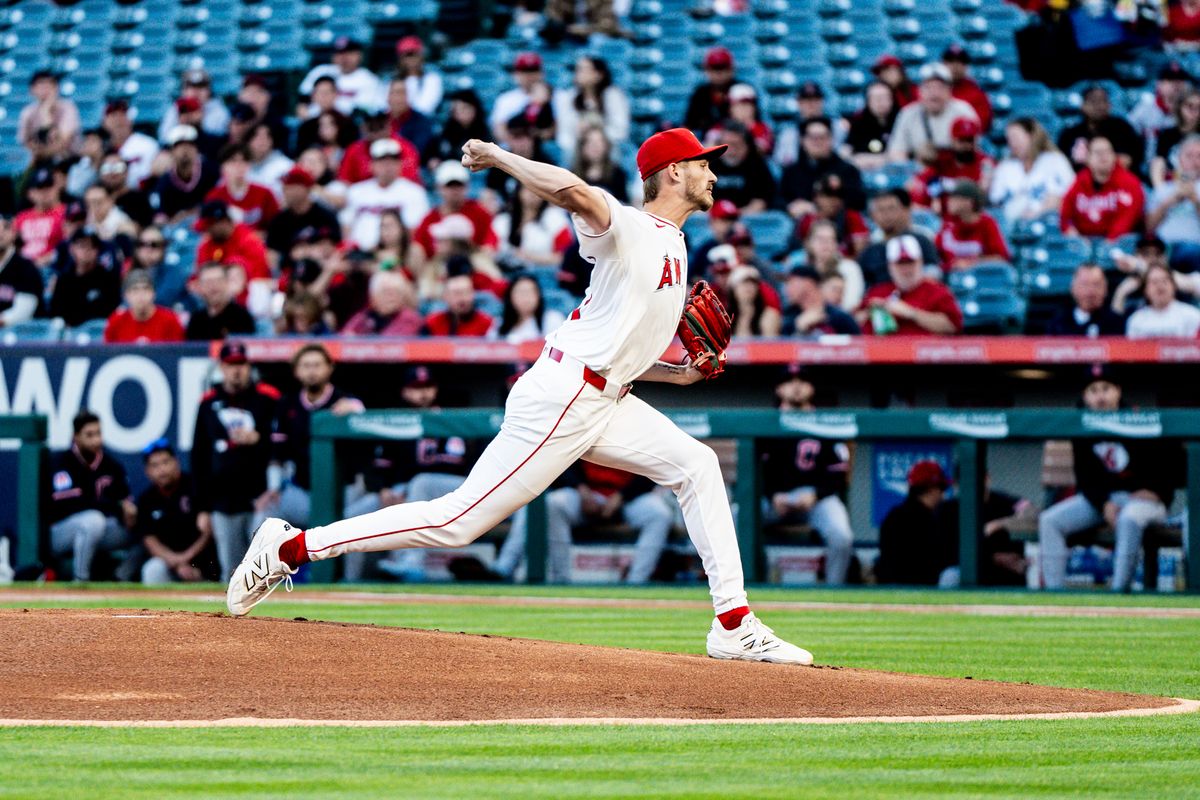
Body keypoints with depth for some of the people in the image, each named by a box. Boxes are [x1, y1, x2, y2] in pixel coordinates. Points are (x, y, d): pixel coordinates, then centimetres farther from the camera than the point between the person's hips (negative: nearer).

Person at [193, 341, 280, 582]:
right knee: (230, 573, 6)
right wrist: (202, 508, 10)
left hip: (260, 500, -3)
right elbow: (199, 459, 13)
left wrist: (258, 438, -20)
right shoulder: (209, 403, 11)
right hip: (223, 505, 3)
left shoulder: (268, 399, 2)